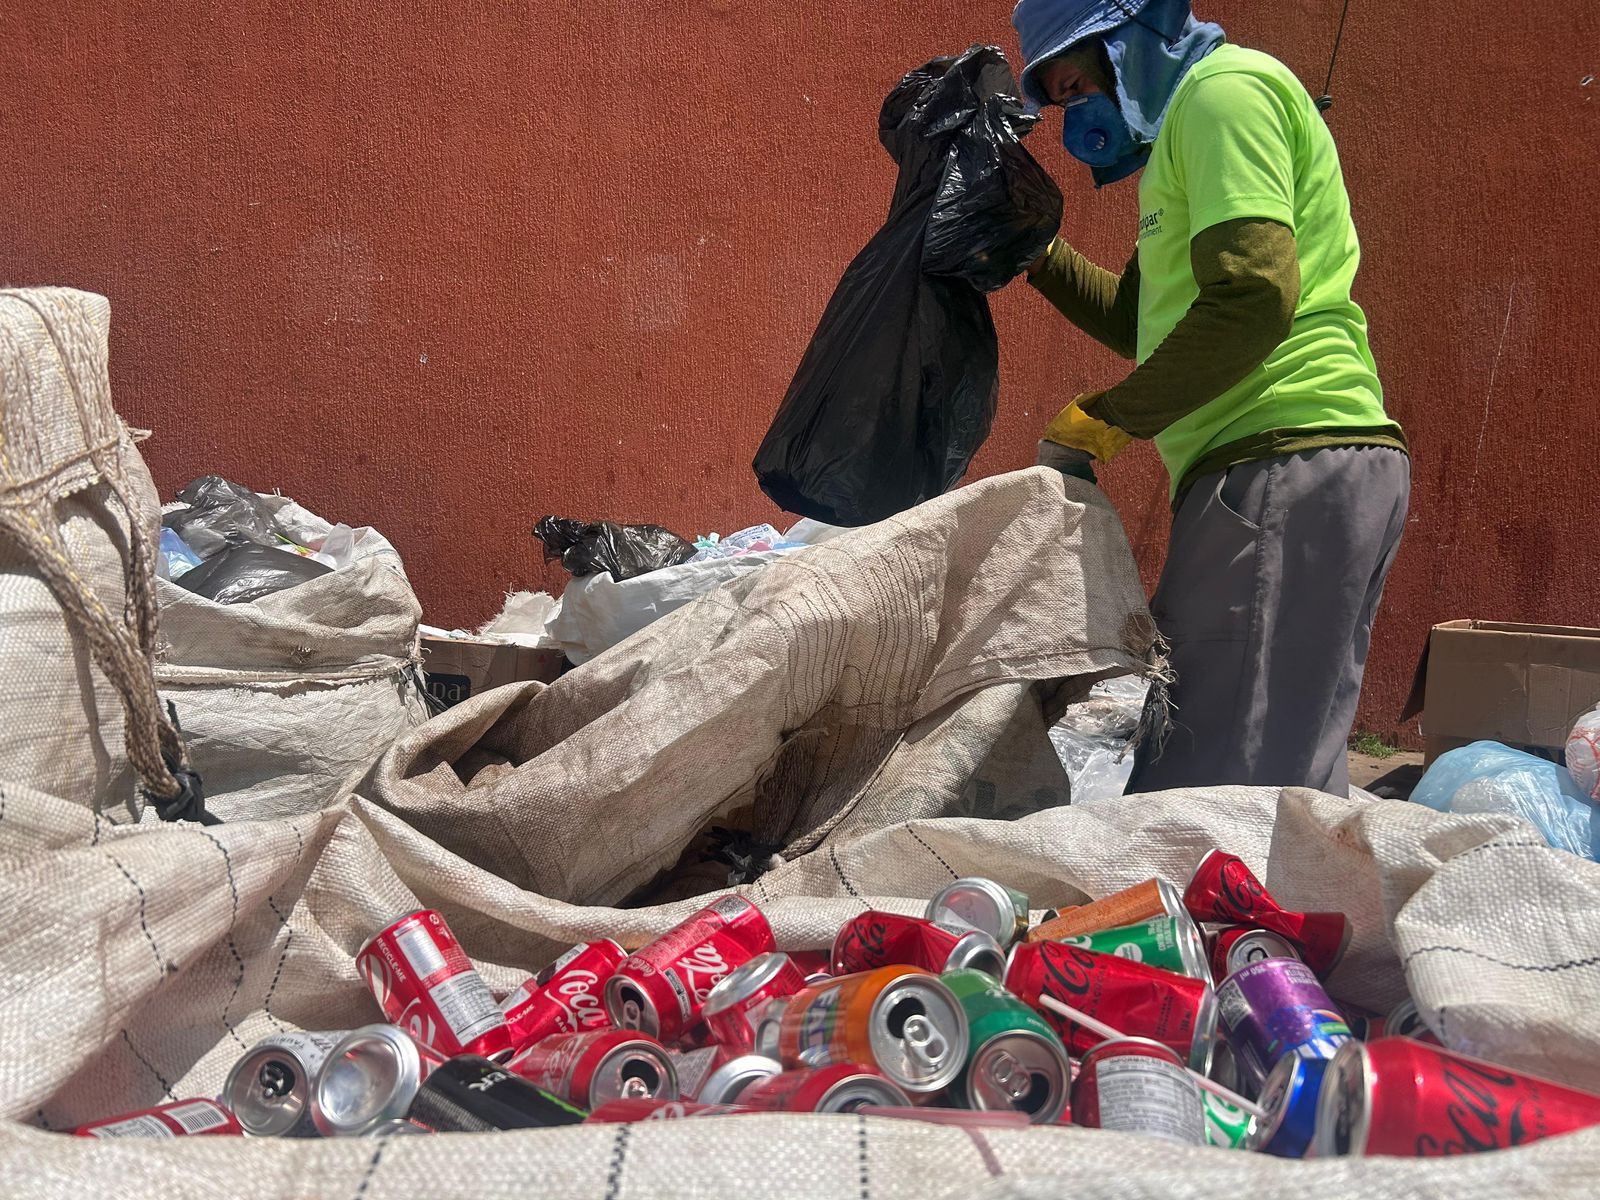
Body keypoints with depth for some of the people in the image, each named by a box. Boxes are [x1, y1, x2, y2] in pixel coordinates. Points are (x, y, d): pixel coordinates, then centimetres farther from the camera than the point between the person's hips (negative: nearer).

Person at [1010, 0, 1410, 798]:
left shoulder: (1226, 87, -3)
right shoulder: (1191, 119, 28)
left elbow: (1252, 299, -18)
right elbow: (1147, 322, 33)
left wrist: (1101, 421, -11)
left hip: (1287, 462, -11)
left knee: (1210, 785, -13)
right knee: (1287, 777, 11)